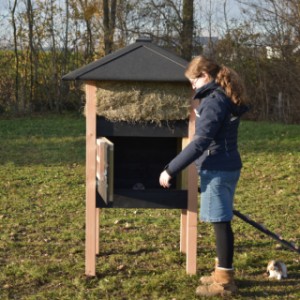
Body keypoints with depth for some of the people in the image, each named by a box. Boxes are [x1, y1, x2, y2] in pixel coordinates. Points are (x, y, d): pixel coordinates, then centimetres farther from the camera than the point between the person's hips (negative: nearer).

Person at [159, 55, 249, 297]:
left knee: (221, 222, -3)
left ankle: (224, 281, 4)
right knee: (221, 221, 16)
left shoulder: (214, 100, -17)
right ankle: (222, 273, 25)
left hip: (217, 169, -10)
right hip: (227, 166, 10)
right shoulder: (225, 97, 13)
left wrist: (171, 170, -22)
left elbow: (200, 142, -24)